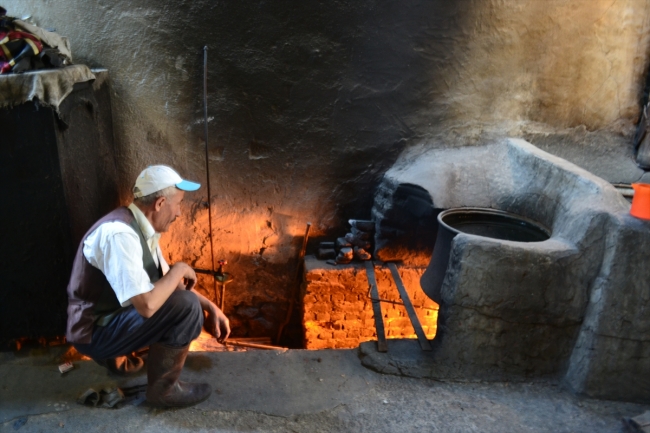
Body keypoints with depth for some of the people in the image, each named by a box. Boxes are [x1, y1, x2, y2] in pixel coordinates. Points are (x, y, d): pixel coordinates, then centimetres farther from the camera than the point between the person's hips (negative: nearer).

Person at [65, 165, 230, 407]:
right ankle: (163, 388, -3)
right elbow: (147, 304, -35)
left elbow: (166, 281, 11)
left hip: (112, 316, 9)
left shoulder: (143, 228, 1)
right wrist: (180, 270, -18)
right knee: (186, 306, -22)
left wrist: (211, 308, 0)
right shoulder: (119, 234, -29)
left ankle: (118, 357, 20)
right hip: (94, 333, -9)